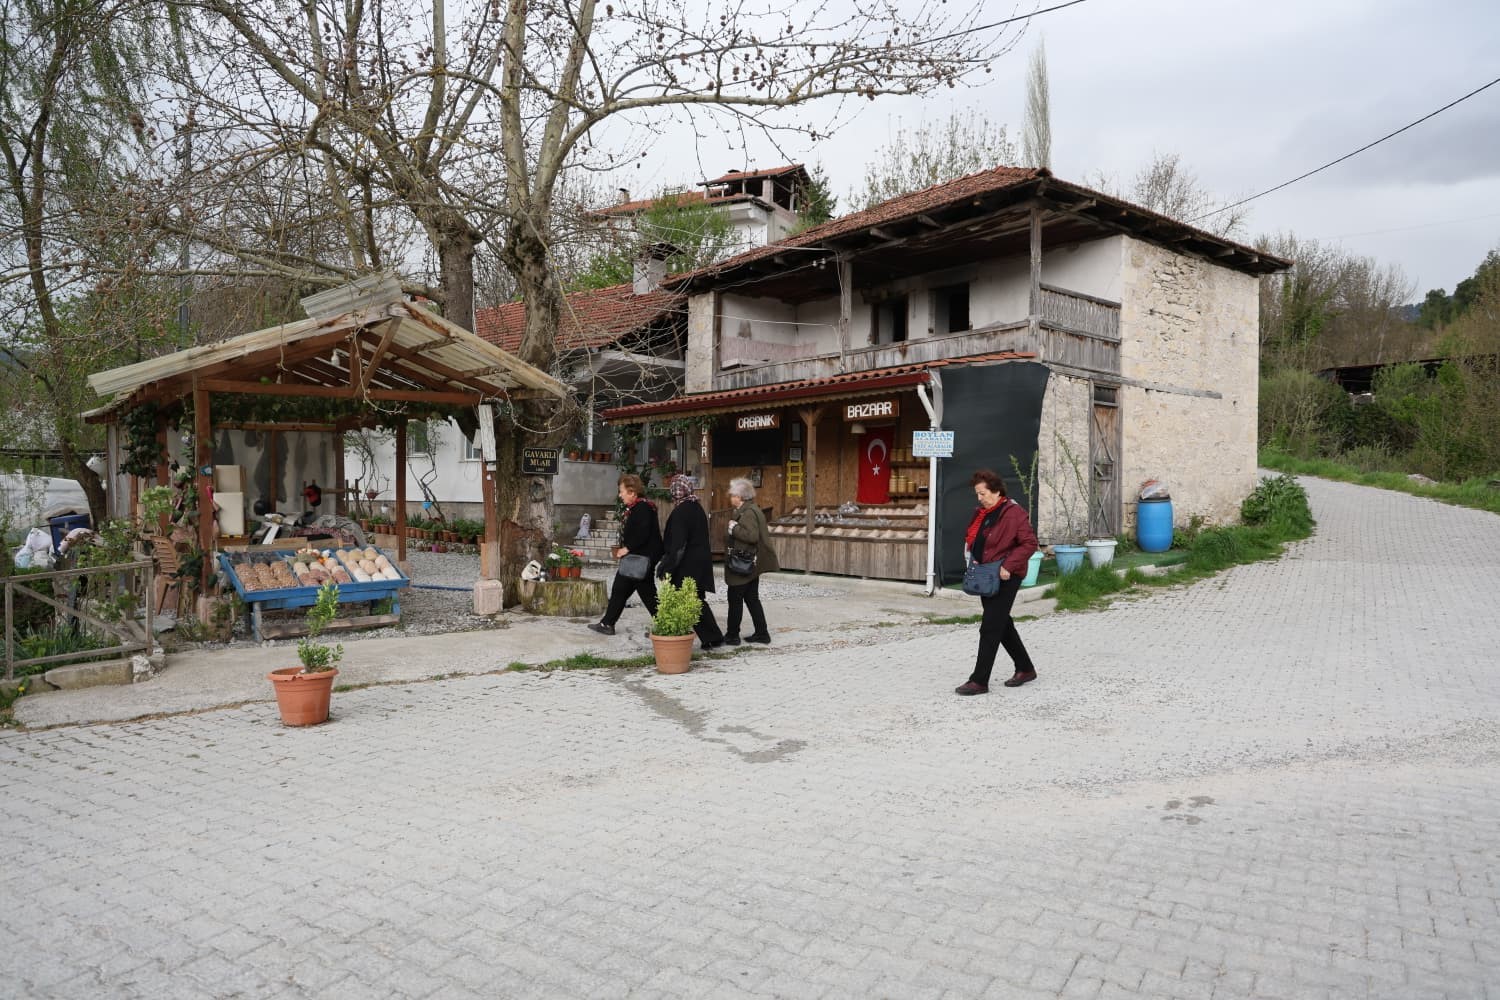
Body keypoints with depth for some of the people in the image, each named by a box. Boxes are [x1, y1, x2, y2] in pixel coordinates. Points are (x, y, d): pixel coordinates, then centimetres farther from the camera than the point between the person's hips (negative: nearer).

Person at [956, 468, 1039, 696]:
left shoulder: (1014, 513, -14)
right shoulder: (980, 513, 12)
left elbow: (1029, 543, -17)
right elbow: (969, 538, 24)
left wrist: (1009, 566, -23)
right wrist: (971, 558, 6)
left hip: (1005, 578, -9)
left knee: (990, 628, -8)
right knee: (1003, 625, 17)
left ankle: (979, 681, -4)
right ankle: (1025, 669, 33)